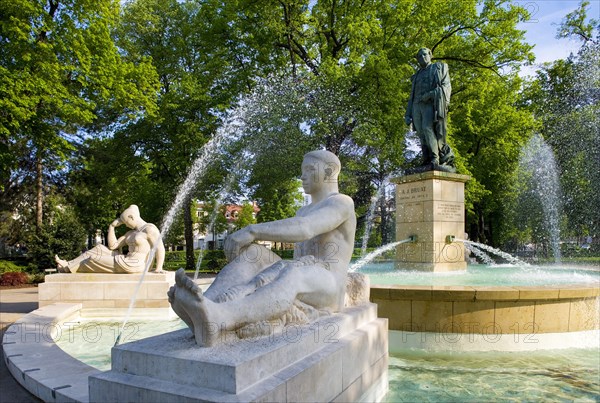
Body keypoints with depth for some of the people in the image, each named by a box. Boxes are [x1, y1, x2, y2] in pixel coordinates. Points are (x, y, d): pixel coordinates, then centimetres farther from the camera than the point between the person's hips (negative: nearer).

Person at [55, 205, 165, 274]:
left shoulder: (150, 229, -12)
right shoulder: (131, 233, 17)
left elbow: (160, 249, -22)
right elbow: (113, 246, 15)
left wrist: (158, 269, -26)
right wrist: (112, 226, 12)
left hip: (134, 265, -9)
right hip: (127, 261, 9)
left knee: (95, 260, 4)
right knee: (100, 249, 10)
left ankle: (69, 268, 27)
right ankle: (69, 264, 15)